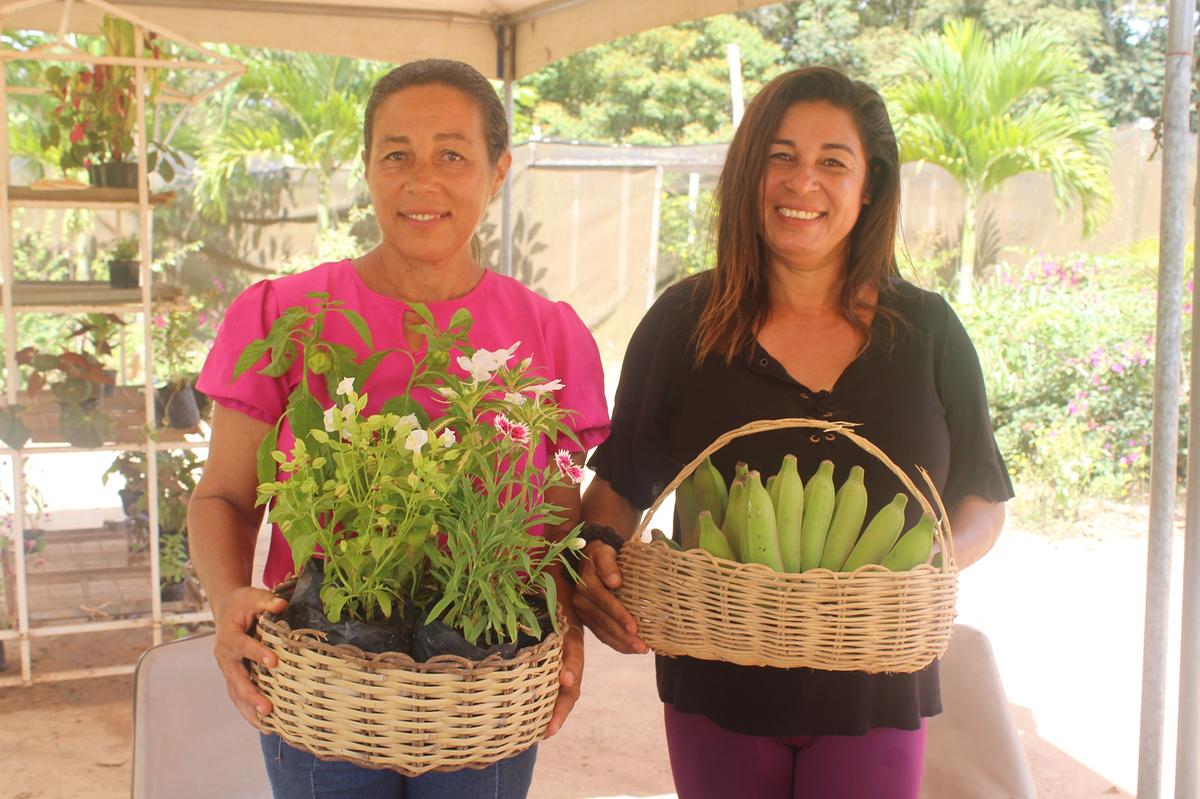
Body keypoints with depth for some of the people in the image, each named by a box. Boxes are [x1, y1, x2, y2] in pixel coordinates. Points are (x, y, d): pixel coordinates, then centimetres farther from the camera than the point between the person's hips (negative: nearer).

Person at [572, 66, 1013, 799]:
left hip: (874, 692, 1)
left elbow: (982, 502, 8)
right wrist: (596, 553, -19)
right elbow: (622, 483, 2)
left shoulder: (927, 333, 1)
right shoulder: (685, 322, -3)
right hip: (717, 690, 0)